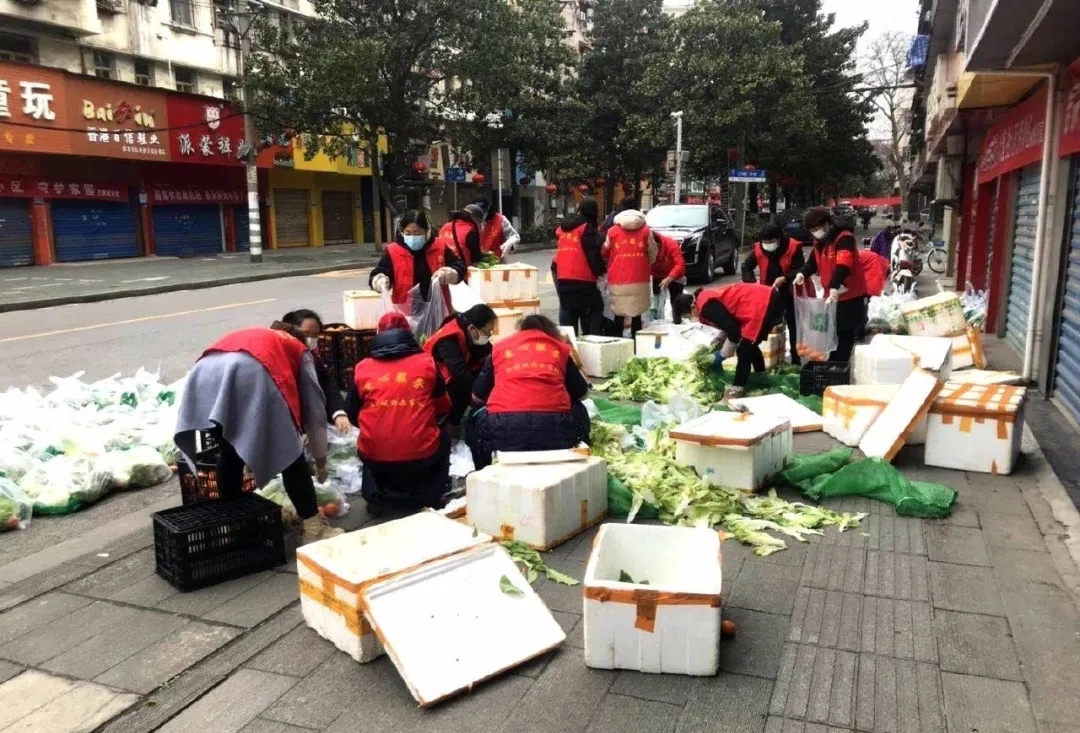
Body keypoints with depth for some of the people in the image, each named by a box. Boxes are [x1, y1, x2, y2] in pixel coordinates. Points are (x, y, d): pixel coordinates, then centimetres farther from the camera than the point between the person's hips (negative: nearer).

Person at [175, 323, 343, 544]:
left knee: (229, 453, 25)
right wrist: (320, 460, 41)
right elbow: (314, 407, 30)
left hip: (205, 372, 5)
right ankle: (314, 528, 14)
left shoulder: (251, 336, 45)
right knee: (289, 454, 9)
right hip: (251, 371, -5)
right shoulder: (299, 350, 32)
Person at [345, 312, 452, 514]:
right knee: (442, 438, 32)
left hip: (375, 456, 1)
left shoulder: (362, 368, 6)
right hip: (421, 455, -1)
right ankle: (432, 497, 26)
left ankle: (376, 498, 24)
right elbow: (443, 407, 17)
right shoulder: (427, 362, 5)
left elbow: (352, 414, 17)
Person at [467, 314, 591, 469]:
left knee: (476, 417, 34)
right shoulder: (560, 347, 21)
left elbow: (477, 397, 25)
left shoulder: (500, 347, 22)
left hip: (503, 426, 0)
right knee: (579, 411, 34)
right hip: (553, 424, 0)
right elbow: (582, 393, 28)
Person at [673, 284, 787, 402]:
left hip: (763, 306, -11)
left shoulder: (707, 306, -16)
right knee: (750, 347, 24)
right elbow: (730, 324, 25)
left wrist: (722, 354, -3)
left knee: (743, 352, -5)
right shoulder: (707, 297, 15)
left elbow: (733, 331, -16)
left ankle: (734, 393, 0)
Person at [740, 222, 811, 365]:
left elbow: (800, 270, -19)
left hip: (791, 292, -4)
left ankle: (796, 360, 10)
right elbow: (746, 266, -3)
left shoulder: (793, 247, -21)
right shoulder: (758, 249, -10)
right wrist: (752, 283, -18)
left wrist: (785, 278, -35)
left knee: (793, 324, 2)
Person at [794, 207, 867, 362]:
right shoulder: (819, 242, 9)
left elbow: (844, 264, -34)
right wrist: (802, 273, -11)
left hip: (850, 296, -9)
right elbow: (813, 262, 12)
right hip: (831, 295, 9)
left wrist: (834, 286, -46)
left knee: (845, 335, 2)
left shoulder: (844, 238, -20)